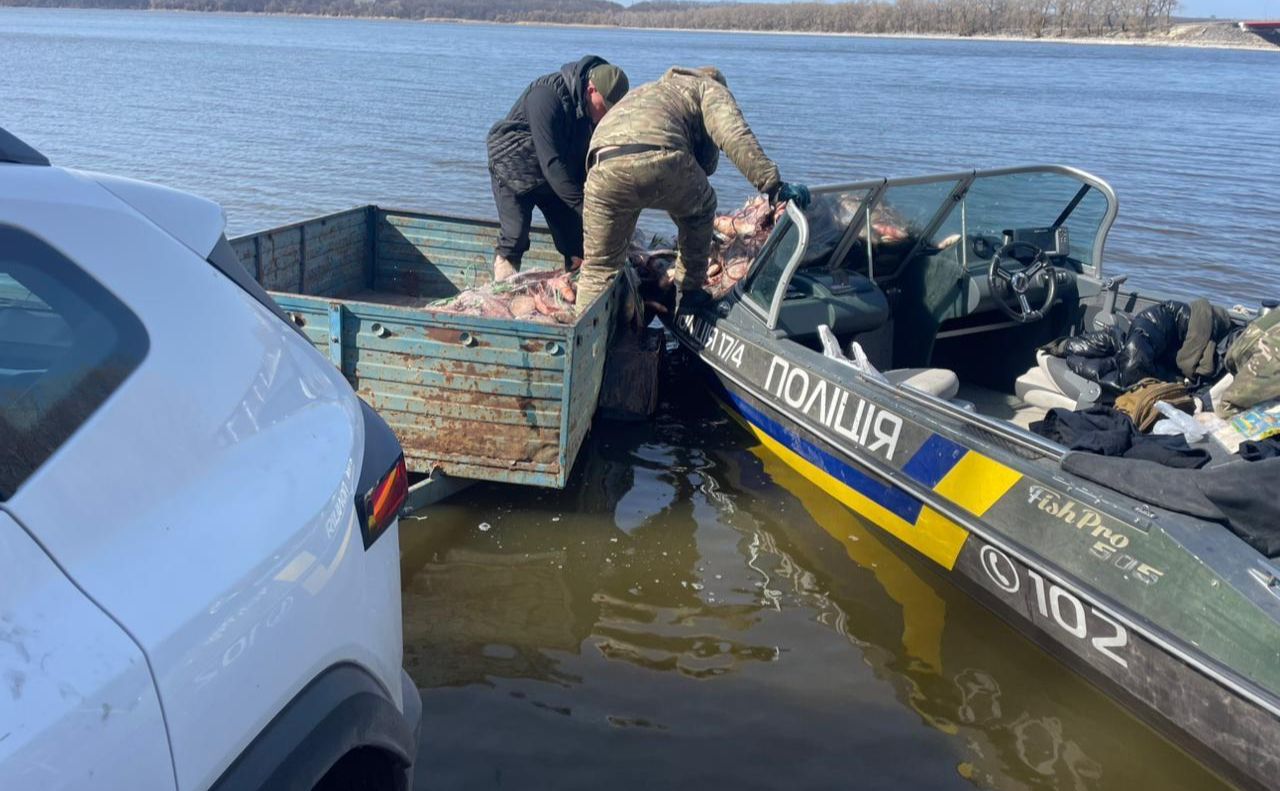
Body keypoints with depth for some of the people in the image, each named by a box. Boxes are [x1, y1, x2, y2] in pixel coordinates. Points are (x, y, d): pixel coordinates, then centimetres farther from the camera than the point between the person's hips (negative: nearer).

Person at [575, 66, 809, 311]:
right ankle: (689, 292, 32)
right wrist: (773, 184, 0)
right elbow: (735, 136, 5)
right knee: (700, 208, 28)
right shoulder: (709, 88, 28)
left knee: (599, 266, 18)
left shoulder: (643, 93, 47)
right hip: (661, 161, -4)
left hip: (604, 168, 4)